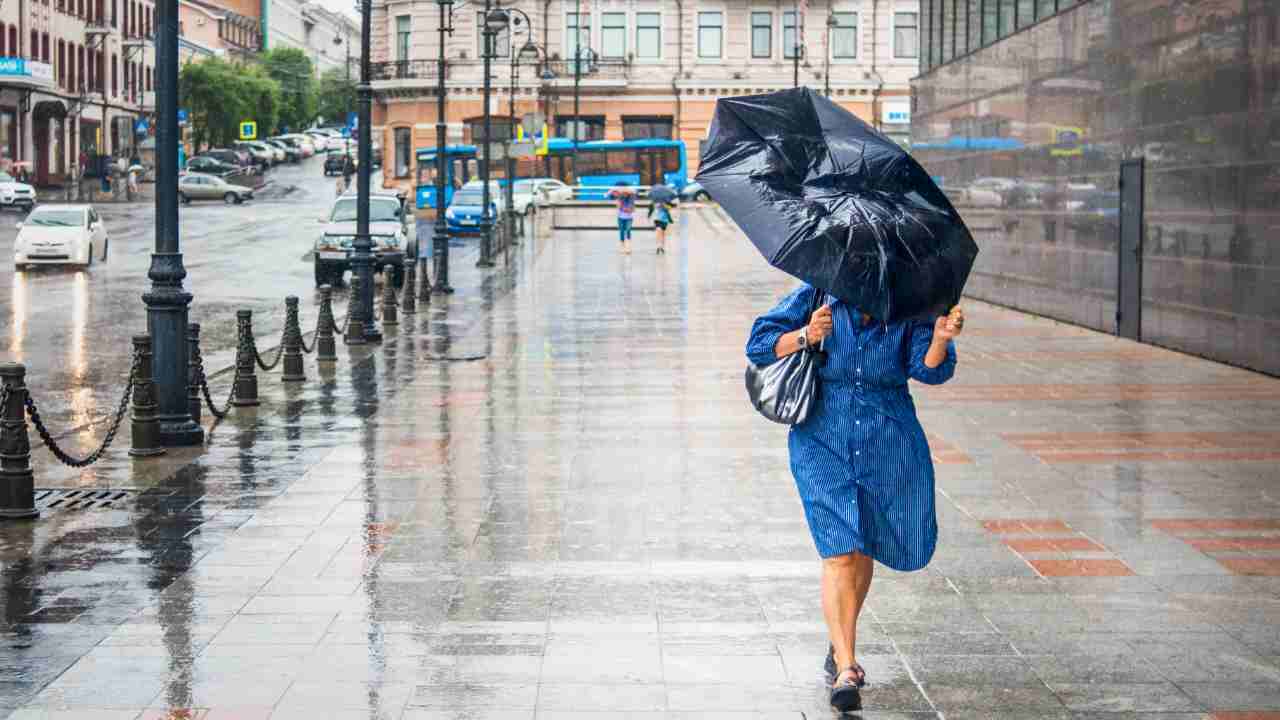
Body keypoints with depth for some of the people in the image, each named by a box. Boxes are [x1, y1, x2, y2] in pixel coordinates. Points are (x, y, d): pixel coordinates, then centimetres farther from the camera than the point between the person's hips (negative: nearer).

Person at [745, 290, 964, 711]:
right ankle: (846, 671, -14)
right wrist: (805, 336, -21)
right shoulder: (816, 297, -5)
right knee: (840, 552, -14)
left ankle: (839, 645, 39)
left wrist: (940, 339, -33)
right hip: (824, 443, -2)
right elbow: (759, 344, -3)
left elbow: (929, 370, -12)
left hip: (888, 445, 2)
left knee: (863, 552, 15)